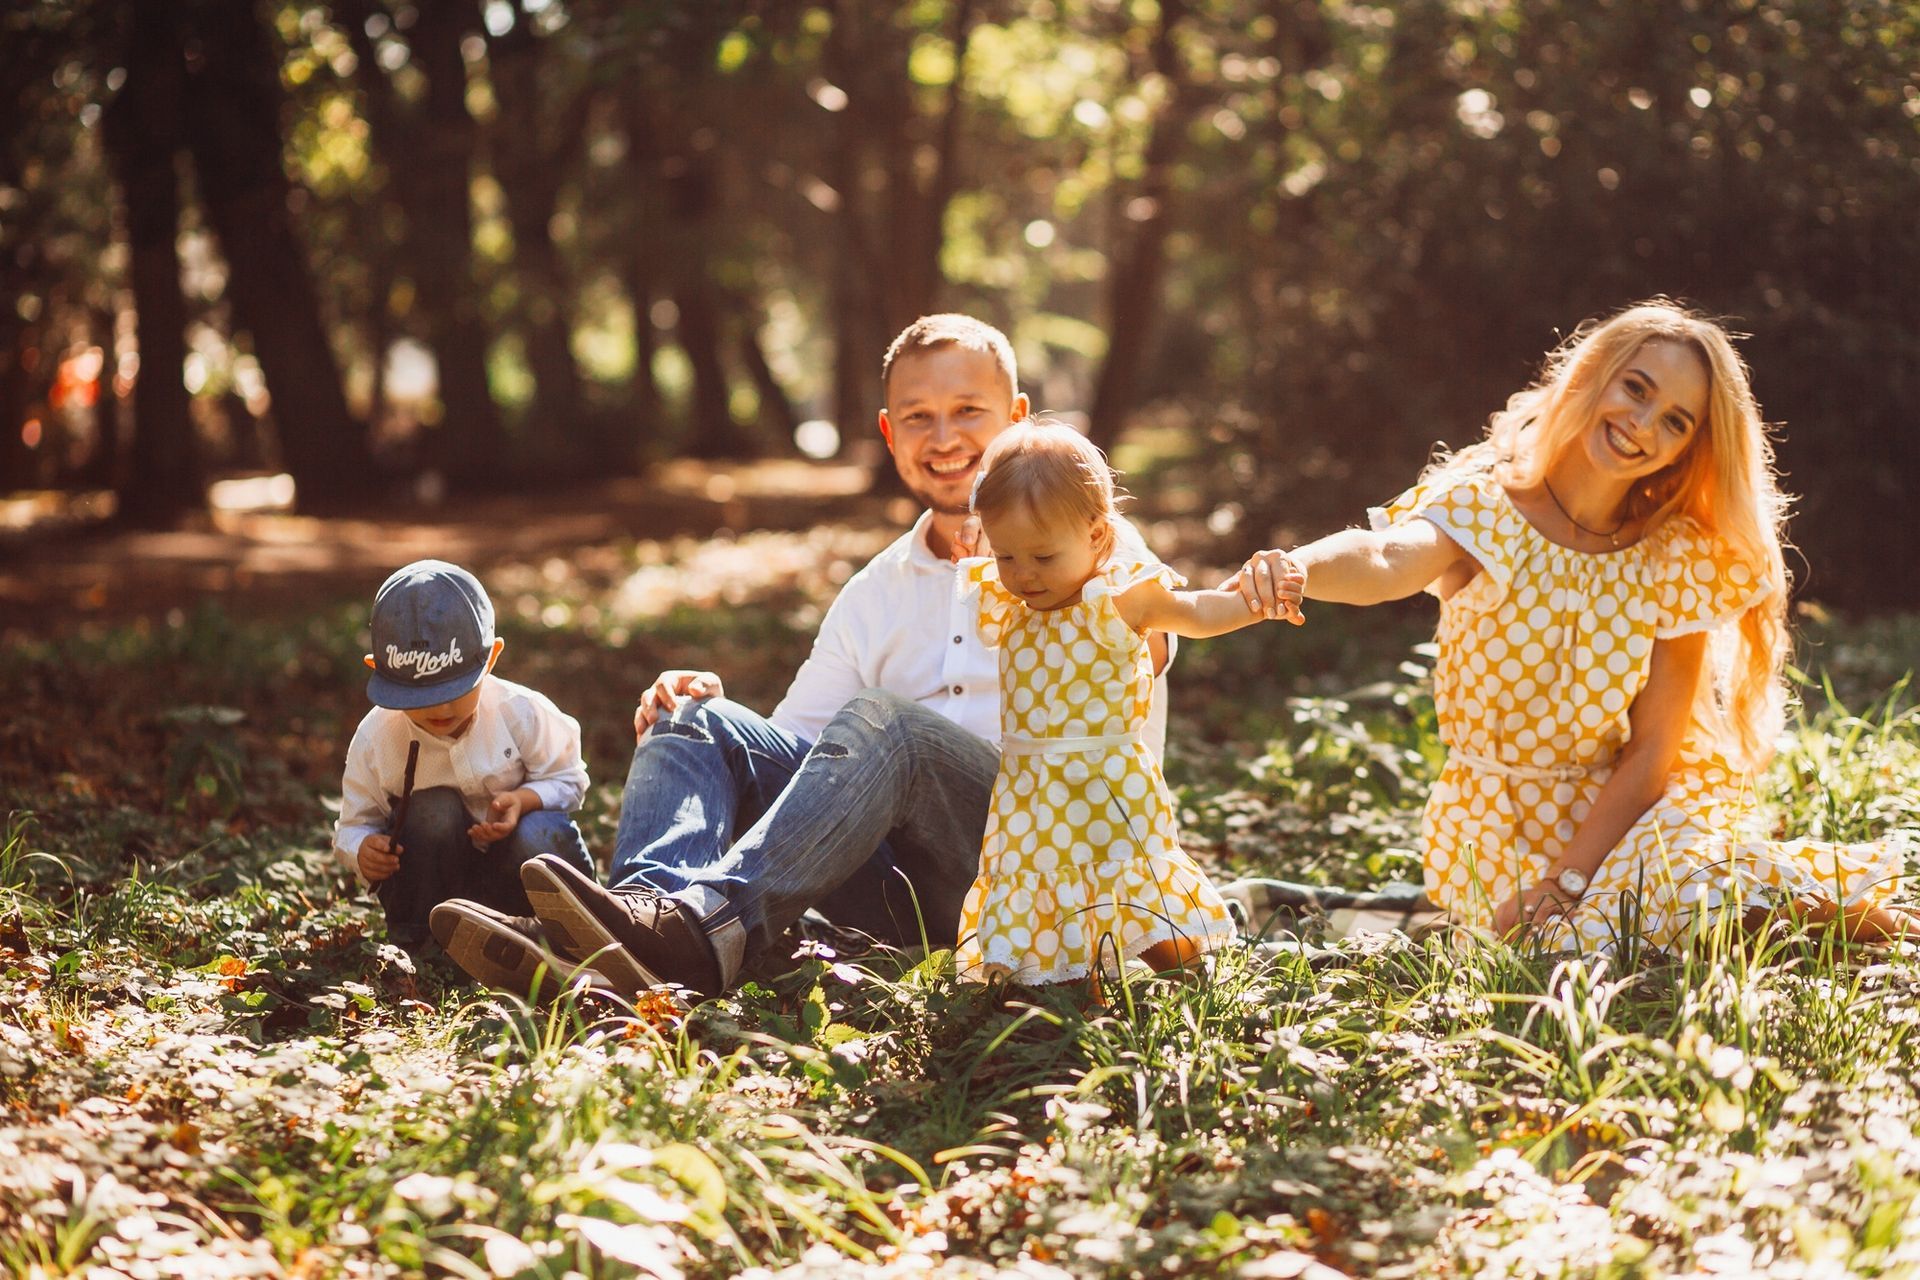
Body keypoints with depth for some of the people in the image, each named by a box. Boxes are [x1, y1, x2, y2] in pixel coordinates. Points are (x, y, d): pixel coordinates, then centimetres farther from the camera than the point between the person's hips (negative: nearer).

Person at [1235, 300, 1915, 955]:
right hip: (1499, 827, 0)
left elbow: (1653, 752, -8)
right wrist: (1296, 567, -61)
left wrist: (1565, 880, -18)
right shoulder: (1482, 511, -13)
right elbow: (1384, 560, -37)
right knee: (1587, 941, -27)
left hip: (1627, 809, 0)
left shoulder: (1680, 558, -7)